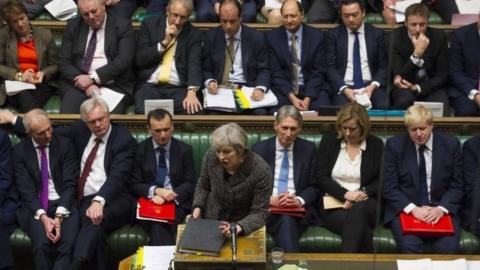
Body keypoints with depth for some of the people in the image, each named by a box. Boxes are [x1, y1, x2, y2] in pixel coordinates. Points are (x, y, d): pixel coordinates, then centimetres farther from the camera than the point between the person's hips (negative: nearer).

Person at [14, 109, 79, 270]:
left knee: (69, 242, -30)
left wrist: (59, 216, -17)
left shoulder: (65, 145, 2)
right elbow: (25, 189, -5)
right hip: (34, 206, 0)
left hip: (63, 204, 0)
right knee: (41, 243, -30)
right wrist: (43, 216, -20)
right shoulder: (19, 151, 2)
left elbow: (70, 183, -3)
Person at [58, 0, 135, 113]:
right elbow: (64, 62, 6)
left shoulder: (123, 26, 3)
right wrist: (86, 85, -10)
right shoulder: (73, 26, 12)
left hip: (113, 85, -2)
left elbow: (123, 61, -8)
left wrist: (93, 77, -15)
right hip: (78, 84, 2)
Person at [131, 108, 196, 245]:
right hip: (148, 201, 0)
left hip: (176, 203, 0)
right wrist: (156, 190, -17)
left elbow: (190, 183, 4)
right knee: (156, 221, -33)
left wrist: (168, 196, -14)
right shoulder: (140, 150, 6)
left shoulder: (185, 150, 6)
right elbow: (135, 184, 3)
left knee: (161, 221, -32)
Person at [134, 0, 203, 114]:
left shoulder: (194, 34, 7)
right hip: (149, 85, 0)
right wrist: (164, 42, -7)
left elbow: (194, 65, -8)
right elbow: (139, 60, 3)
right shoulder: (150, 24, 8)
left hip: (178, 88, 0)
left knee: (192, 111, -31)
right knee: (143, 112, -32)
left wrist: (191, 92, -26)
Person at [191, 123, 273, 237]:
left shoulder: (261, 170, -22)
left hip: (242, 225, -2)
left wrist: (239, 227, -34)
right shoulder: (211, 156, -13)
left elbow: (259, 213, -18)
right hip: (209, 220, 2)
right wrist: (197, 207, -9)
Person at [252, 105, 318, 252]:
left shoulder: (308, 149, 10)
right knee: (286, 221, -34)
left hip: (298, 208, 1)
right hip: (268, 208, 0)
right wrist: (270, 199, -13)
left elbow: (314, 186, 10)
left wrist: (299, 200, -11)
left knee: (288, 220, -34)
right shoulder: (260, 149, 7)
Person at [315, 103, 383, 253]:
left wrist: (363, 194, -12)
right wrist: (345, 194, -12)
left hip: (366, 204, 0)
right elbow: (321, 177, 3)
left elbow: (382, 181, 7)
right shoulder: (328, 141, 9)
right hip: (333, 206, 0)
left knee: (358, 210, -38)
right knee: (362, 229, -34)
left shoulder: (376, 145, 9)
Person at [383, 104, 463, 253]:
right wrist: (413, 209, -16)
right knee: (409, 245, -29)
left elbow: (457, 186, 5)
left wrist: (441, 208, -13)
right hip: (404, 209, -1)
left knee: (449, 246, -27)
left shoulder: (451, 144, 3)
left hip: (440, 209, 1)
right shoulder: (394, 145, 0)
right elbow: (389, 187, -2)